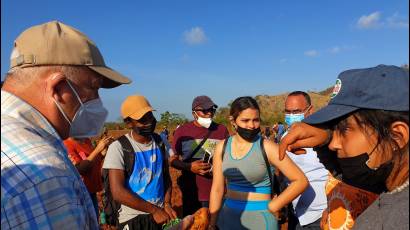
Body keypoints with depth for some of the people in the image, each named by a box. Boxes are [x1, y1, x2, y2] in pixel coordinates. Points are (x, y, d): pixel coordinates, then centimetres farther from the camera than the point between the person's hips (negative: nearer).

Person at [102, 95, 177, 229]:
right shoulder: (118, 148, -15)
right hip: (133, 218, -4)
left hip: (161, 214, 5)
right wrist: (154, 210, -16)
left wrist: (167, 204, -7)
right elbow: (118, 193, -19)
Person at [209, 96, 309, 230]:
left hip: (259, 217, -3)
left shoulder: (267, 147, -14)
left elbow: (301, 181, -12)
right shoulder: (222, 147, -2)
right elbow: (217, 189, 3)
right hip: (228, 215, 4)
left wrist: (271, 208, -10)